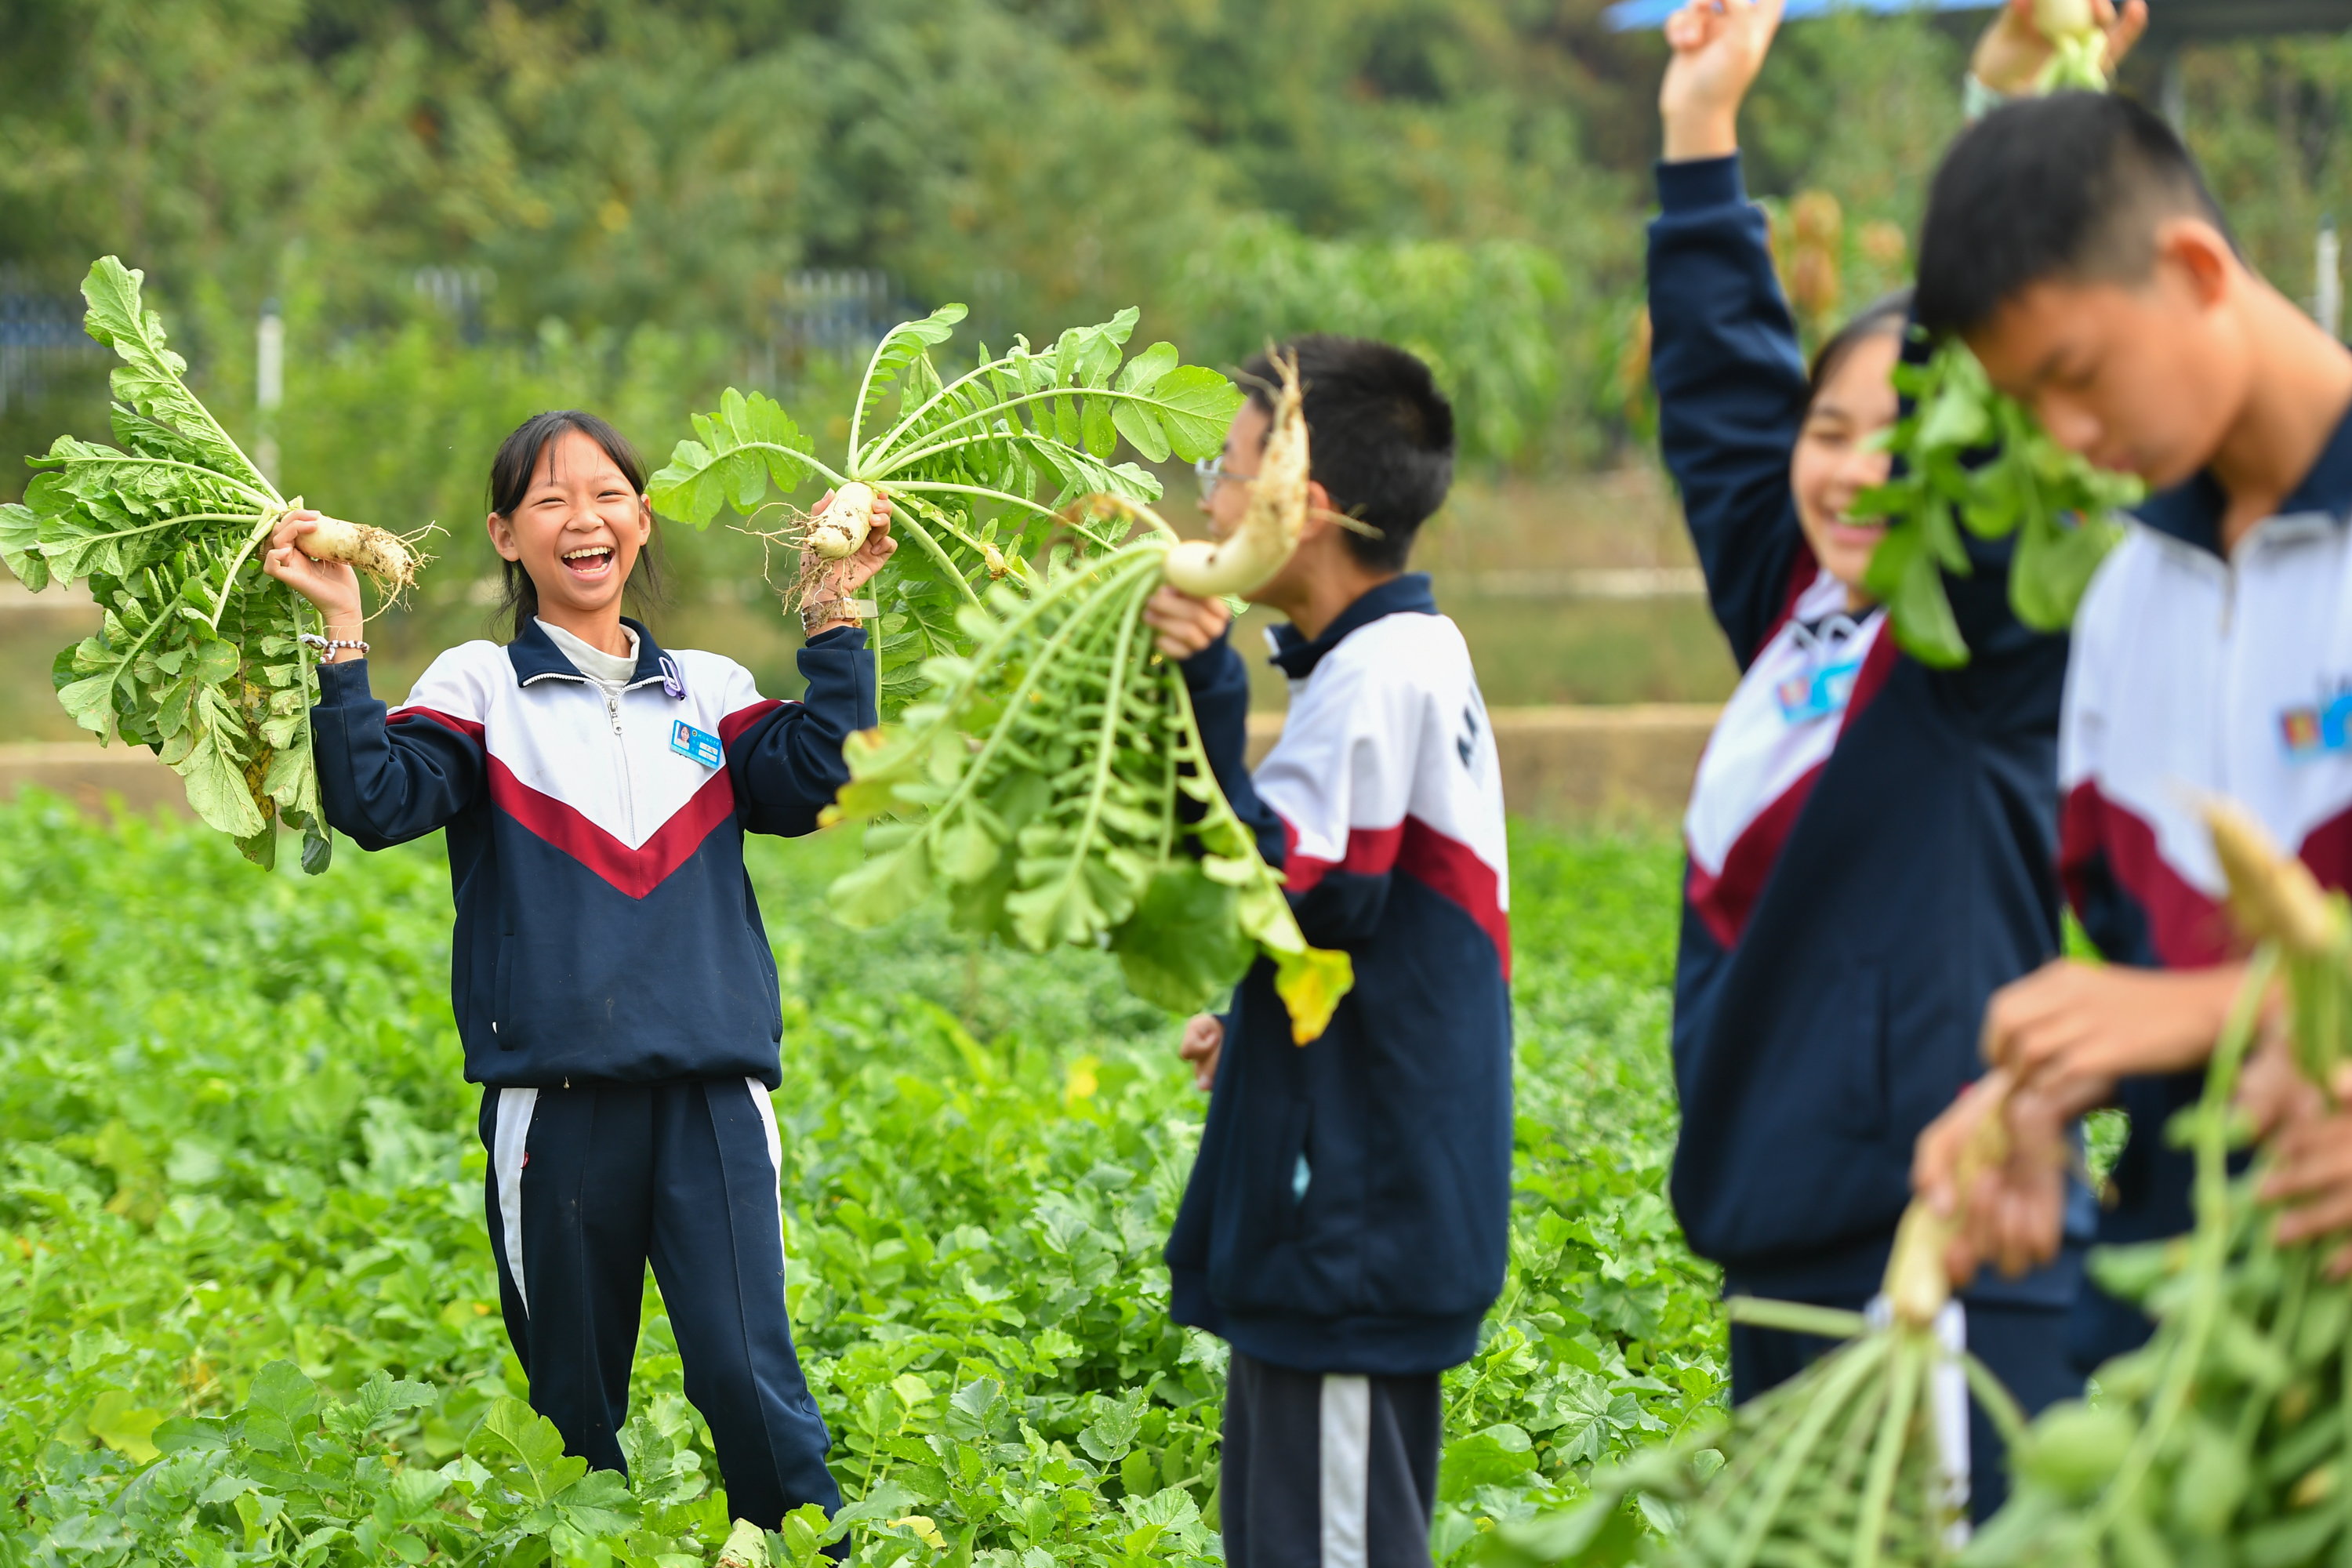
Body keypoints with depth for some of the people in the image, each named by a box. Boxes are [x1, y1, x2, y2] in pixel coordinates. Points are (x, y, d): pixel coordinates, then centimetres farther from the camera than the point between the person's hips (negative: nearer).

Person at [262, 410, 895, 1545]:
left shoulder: (710, 691, 14)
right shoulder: (480, 687, 6)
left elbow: (816, 779, -1)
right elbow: (374, 800, -8)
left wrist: (833, 622, -3)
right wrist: (341, 635, -14)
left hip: (711, 1096, 1)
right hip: (555, 1102, -1)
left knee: (748, 1375, -9)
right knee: (573, 1400, 6)